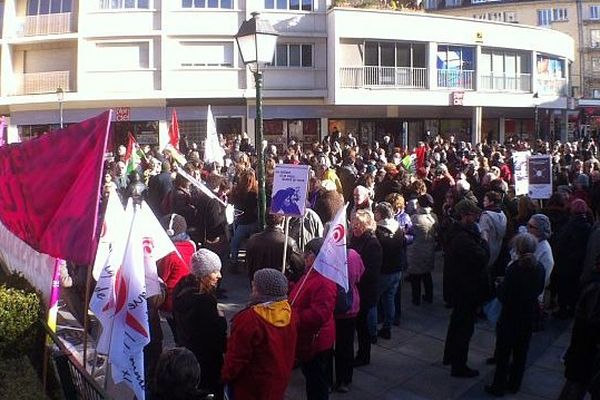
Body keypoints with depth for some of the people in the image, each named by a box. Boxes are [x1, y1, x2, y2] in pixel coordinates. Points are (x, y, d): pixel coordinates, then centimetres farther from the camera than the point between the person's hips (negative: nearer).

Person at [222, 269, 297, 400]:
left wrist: (227, 376, -5)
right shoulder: (288, 311, -9)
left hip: (253, 386, -6)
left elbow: (237, 357, -21)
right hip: (279, 380, 6)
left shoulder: (250, 318, -30)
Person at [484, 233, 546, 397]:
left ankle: (499, 386, 17)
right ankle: (514, 384, 30)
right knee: (521, 352, 18)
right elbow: (539, 290, 7)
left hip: (510, 316, -5)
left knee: (503, 352, 8)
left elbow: (503, 295, -20)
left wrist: (499, 287, -1)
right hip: (529, 316, 5)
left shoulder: (515, 268, -24)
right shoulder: (539, 268, -7)